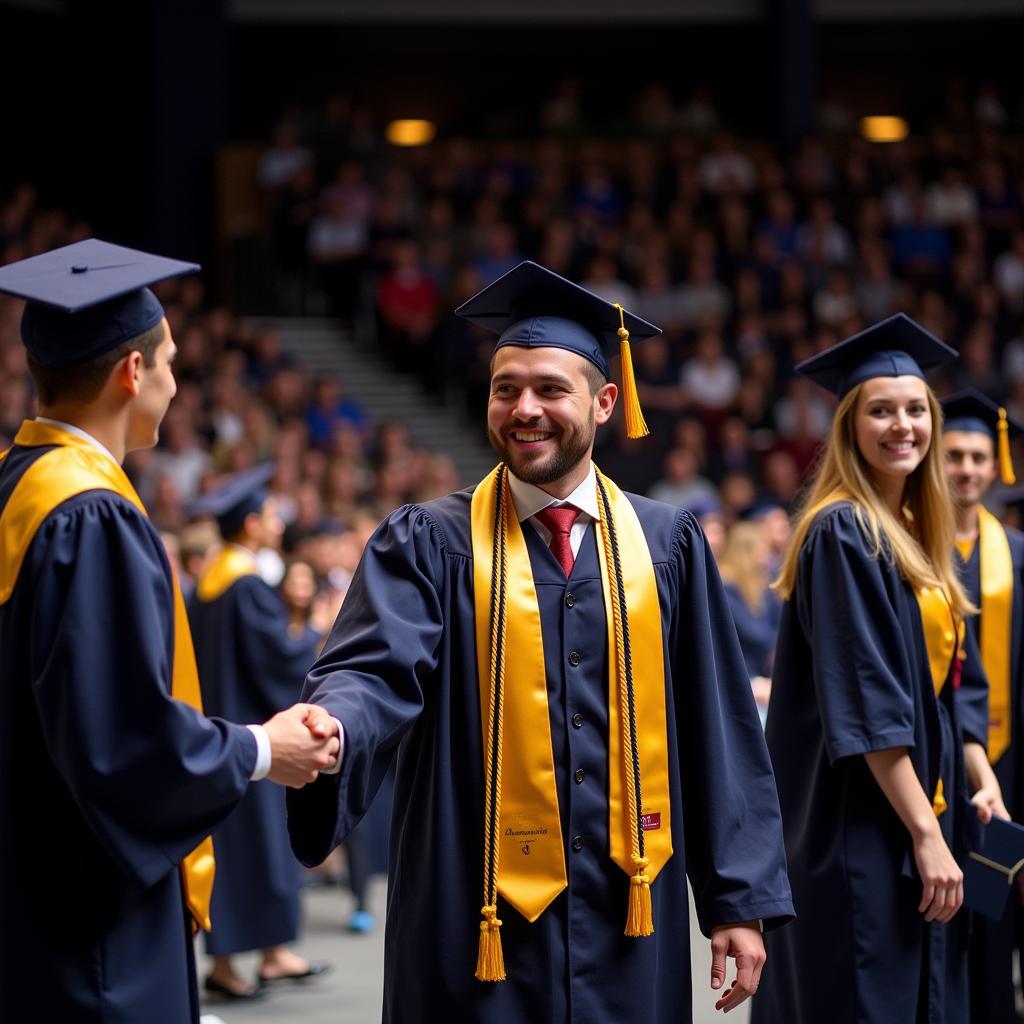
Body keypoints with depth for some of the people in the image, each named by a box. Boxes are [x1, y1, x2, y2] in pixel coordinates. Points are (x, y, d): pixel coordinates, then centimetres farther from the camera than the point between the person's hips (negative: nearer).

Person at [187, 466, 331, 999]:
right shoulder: (248, 587, -19)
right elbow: (282, 656, -20)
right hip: (248, 731, -9)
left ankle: (274, 956, 20)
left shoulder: (206, 583, 9)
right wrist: (321, 632, -4)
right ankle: (224, 962, 2)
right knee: (249, 837, -2)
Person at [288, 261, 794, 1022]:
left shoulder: (666, 544, 6)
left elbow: (717, 728, 5)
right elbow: (377, 672, -16)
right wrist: (326, 732, -39)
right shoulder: (431, 545, 0)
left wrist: (740, 900, 2)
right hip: (482, 923, -2)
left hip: (628, 923, 2)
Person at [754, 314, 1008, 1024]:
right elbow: (864, 704, -19)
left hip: (924, 814, 9)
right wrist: (926, 832, -20)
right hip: (863, 830, -9)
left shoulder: (922, 538, 13)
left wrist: (983, 781, 1)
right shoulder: (842, 535, -13)